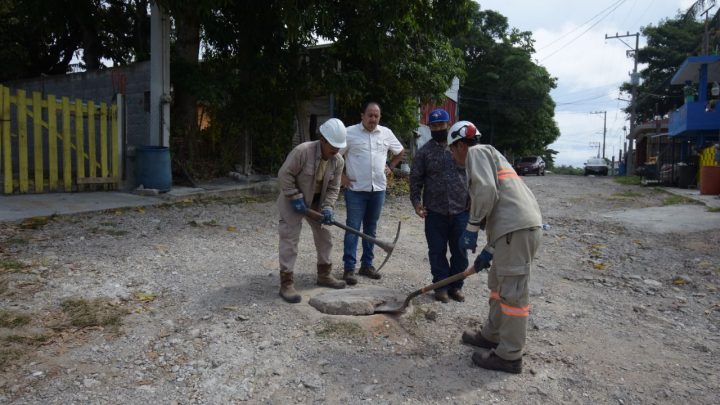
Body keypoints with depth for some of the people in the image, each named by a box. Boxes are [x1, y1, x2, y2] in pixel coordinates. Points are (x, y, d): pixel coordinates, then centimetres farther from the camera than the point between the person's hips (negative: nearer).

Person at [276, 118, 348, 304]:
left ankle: (324, 275, 28)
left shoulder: (338, 161, -11)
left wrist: (327, 207, -19)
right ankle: (286, 283, -2)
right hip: (293, 200, -6)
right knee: (290, 239, -8)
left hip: (317, 201, 6)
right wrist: (296, 198, -24)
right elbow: (284, 175, -24)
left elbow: (333, 188, -5)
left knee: (325, 237, 12)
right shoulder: (302, 151, -28)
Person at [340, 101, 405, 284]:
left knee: (370, 229, 12)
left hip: (378, 189, 4)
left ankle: (367, 264, 23)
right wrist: (342, 176, -7)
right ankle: (349, 268, 2)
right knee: (353, 229, -3)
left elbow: (400, 152, 22)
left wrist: (390, 167, 10)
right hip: (356, 190, -4)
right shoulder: (350, 132, -5)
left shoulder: (386, 133, 7)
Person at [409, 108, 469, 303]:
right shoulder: (424, 152, 3)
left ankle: (456, 286, 22)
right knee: (437, 251, 6)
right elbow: (416, 179, 3)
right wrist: (416, 201, -8)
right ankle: (441, 285, 19)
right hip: (435, 212, -1)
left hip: (461, 210, 1)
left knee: (460, 251, 8)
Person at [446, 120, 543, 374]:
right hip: (517, 227, 10)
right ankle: (493, 335, 35)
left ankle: (509, 356, 6)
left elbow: (486, 190, -17)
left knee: (512, 293, -3)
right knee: (498, 284, 21)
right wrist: (489, 250, 31)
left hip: (517, 229, -10)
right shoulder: (489, 157, 30)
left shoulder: (477, 152, 2)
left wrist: (472, 227, -9)